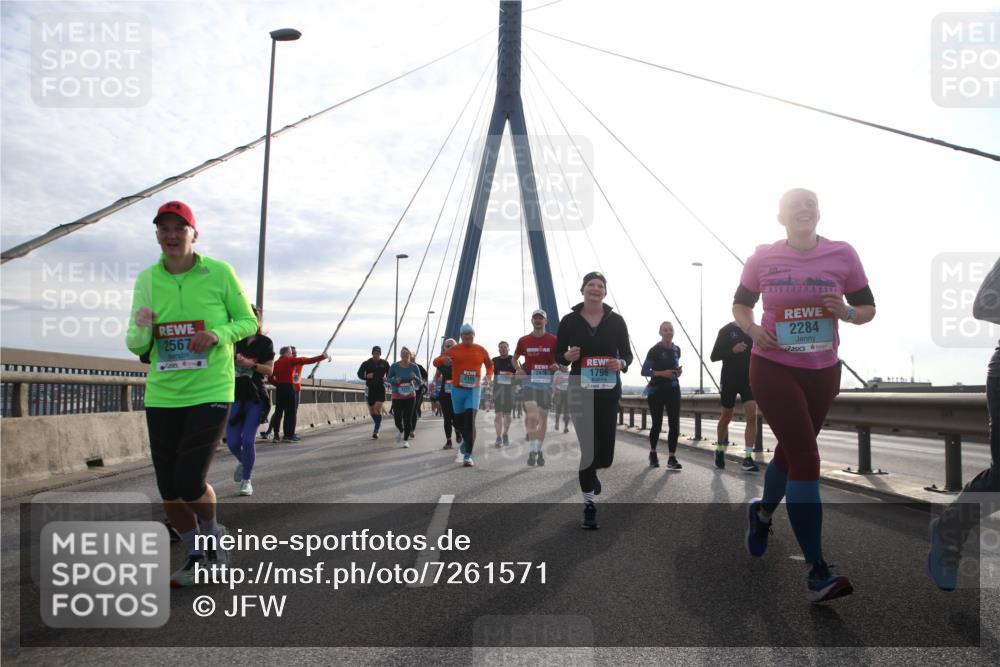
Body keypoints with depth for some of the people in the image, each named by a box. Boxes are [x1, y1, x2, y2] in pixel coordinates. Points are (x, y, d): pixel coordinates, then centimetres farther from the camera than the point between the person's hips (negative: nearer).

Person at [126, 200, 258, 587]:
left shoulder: (219, 272, -5)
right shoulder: (146, 280, 3)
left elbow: (248, 321, 3)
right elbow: (136, 345, 6)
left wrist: (218, 334, -17)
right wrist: (141, 330, -17)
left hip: (210, 392, -4)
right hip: (162, 396, 4)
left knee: (189, 483, -12)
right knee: (169, 491, 8)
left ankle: (212, 535, 20)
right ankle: (197, 555, 32)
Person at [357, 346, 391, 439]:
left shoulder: (385, 363, 2)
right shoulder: (366, 363, 1)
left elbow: (389, 375, 11)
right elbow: (359, 374, 6)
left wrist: (386, 379, -11)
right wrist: (366, 376, -14)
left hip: (380, 388, -2)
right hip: (370, 389, 2)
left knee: (378, 409, -15)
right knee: (371, 410, 10)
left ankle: (376, 431, -13)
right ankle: (377, 425, 35)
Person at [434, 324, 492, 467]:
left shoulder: (481, 350, 5)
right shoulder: (453, 350, 2)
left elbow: (490, 365, 21)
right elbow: (436, 362, -2)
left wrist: (489, 376, 1)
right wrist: (444, 359, -25)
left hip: (474, 390, -1)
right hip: (457, 390, 1)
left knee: (470, 421, -14)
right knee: (459, 420, 11)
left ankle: (468, 455, -14)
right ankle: (466, 439, 44)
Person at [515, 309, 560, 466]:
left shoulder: (553, 340, 1)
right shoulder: (524, 340, 4)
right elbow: (515, 359, 18)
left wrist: (557, 366, -16)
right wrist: (519, 369, -2)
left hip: (546, 382, 1)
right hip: (529, 381, -1)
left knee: (543, 417, 9)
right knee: (532, 416, -17)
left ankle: (539, 450, 23)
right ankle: (532, 450, -10)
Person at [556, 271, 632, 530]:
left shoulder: (616, 321, 3)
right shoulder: (569, 321, 1)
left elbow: (627, 353, 8)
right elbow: (557, 355, 7)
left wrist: (621, 364, -14)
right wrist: (567, 356, -15)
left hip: (609, 390, 2)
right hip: (581, 389, -2)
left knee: (606, 449, 5)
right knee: (587, 447, -8)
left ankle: (589, 475, 42)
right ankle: (590, 505, 4)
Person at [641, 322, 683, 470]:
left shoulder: (677, 349, 8)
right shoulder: (654, 350, -7)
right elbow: (644, 371, -8)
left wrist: (679, 371, 0)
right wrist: (661, 373, -20)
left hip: (673, 389, 4)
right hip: (656, 390, -4)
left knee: (674, 424, -7)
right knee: (657, 424, 5)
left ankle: (672, 458, -4)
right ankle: (653, 453, 27)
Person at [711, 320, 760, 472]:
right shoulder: (726, 330, -2)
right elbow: (714, 356, -5)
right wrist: (733, 350, -21)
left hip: (749, 378, 2)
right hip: (730, 379, -2)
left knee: (752, 415, -14)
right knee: (726, 417, 10)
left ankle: (748, 457, -14)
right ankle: (720, 450, 33)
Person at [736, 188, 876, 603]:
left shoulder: (842, 255, -2)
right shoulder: (763, 258, -4)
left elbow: (868, 309, 5)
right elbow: (740, 304, 9)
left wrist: (847, 313, -18)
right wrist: (752, 329, -12)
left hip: (823, 371, 3)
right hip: (773, 368, -3)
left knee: (791, 450, 18)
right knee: (806, 459, -13)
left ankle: (762, 512, 50)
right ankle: (818, 574, -9)